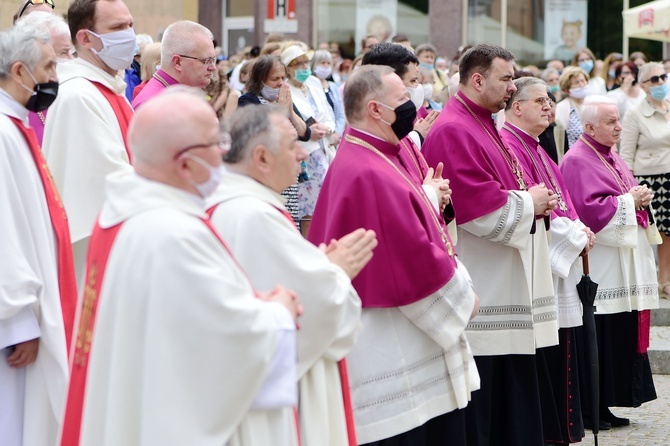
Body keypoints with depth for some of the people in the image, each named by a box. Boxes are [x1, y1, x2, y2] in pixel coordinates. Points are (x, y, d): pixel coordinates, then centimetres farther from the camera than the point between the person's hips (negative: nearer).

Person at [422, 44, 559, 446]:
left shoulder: (485, 127, 17)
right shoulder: (454, 132, -15)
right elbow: (478, 209, -23)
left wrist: (535, 200, 4)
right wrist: (528, 203, -9)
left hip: (506, 286, 11)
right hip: (481, 288, -11)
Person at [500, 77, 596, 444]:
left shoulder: (534, 149, 18)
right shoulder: (509, 148, -14)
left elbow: (559, 200, 20)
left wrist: (578, 229, 0)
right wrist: (576, 235, -12)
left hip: (559, 265, 10)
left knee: (559, 354, 12)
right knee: (542, 356, -6)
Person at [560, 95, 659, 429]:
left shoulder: (611, 157, 17)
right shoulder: (577, 161, -12)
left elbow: (628, 195, 24)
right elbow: (588, 209, -21)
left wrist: (641, 199, 2)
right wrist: (629, 202, -14)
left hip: (624, 266, 9)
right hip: (600, 270, -9)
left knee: (623, 335, 9)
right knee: (601, 337, -7)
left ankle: (604, 404, 15)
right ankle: (590, 407, 1)